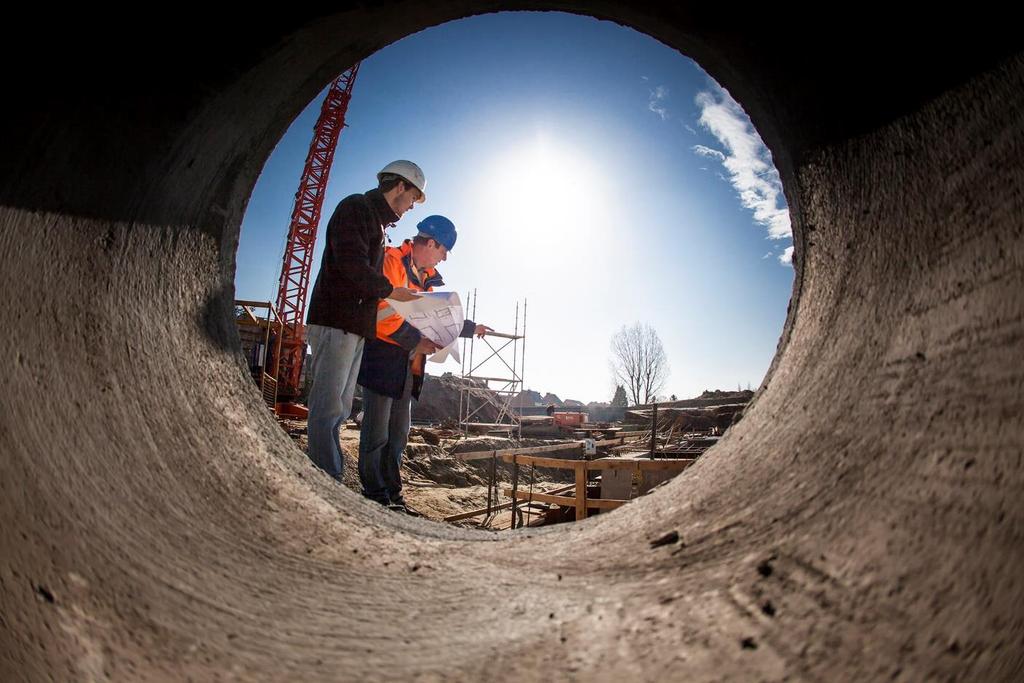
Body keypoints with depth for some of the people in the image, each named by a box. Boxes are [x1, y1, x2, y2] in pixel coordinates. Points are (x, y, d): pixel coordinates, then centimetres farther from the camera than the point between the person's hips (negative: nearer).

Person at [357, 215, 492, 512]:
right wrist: (416, 341, -20)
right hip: (383, 357, -9)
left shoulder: (427, 277, 18)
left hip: (409, 364, 9)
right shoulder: (392, 261, -10)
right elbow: (382, 312, -20)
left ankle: (392, 494, 22)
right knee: (377, 434, -1)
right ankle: (375, 497, 10)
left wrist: (471, 328, 34)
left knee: (398, 435, 13)